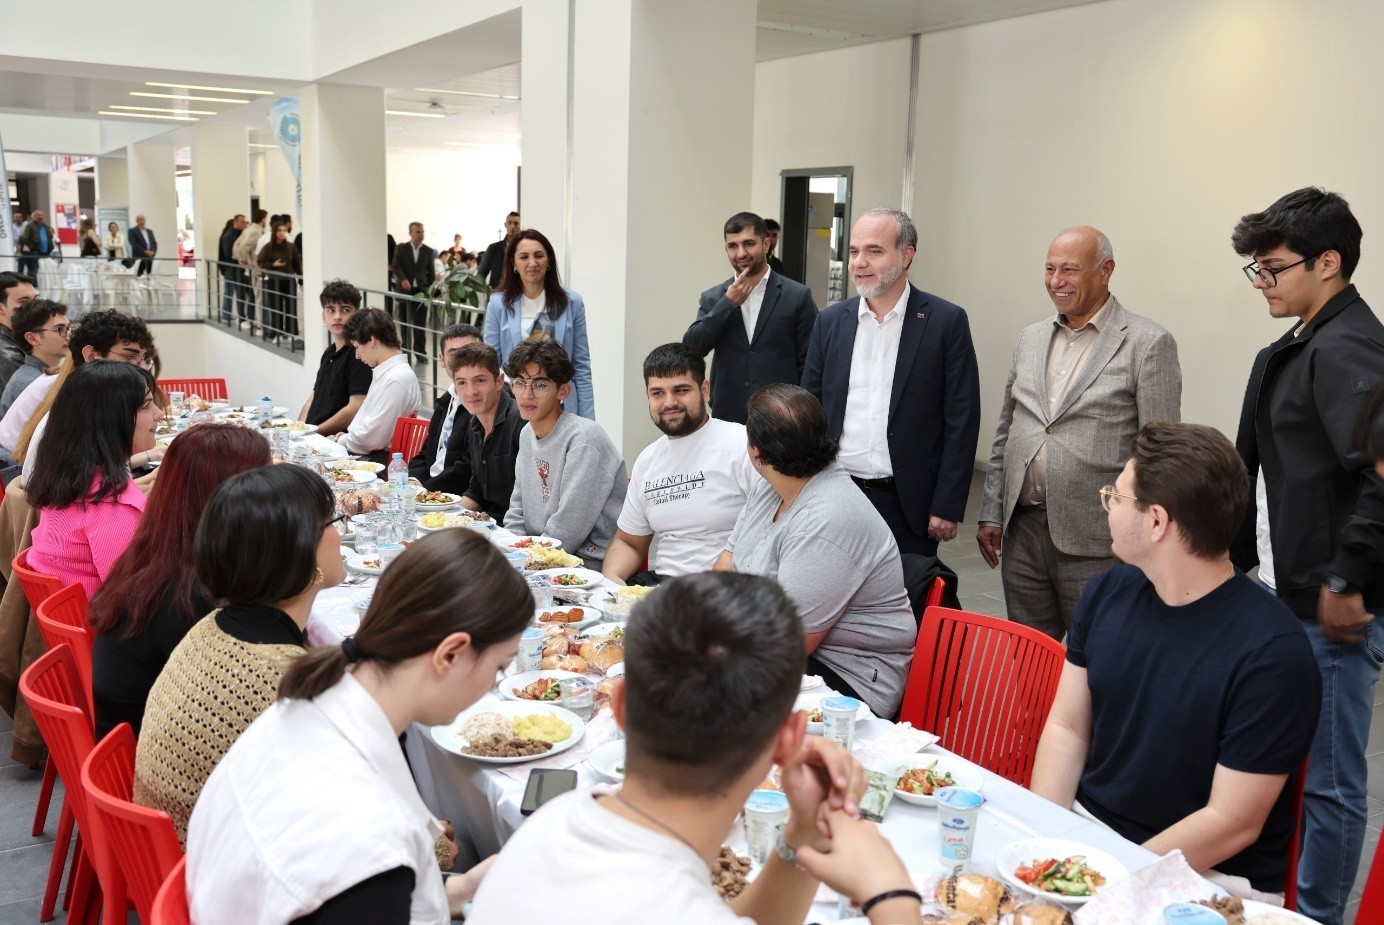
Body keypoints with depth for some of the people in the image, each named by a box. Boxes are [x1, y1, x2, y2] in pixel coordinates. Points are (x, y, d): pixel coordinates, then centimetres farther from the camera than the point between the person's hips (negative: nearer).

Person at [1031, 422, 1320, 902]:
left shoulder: (1272, 651, -19)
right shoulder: (1106, 593, -1)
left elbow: (1232, 822, -16)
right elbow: (1066, 729, 4)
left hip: (1207, 875, -5)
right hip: (1084, 826, 5)